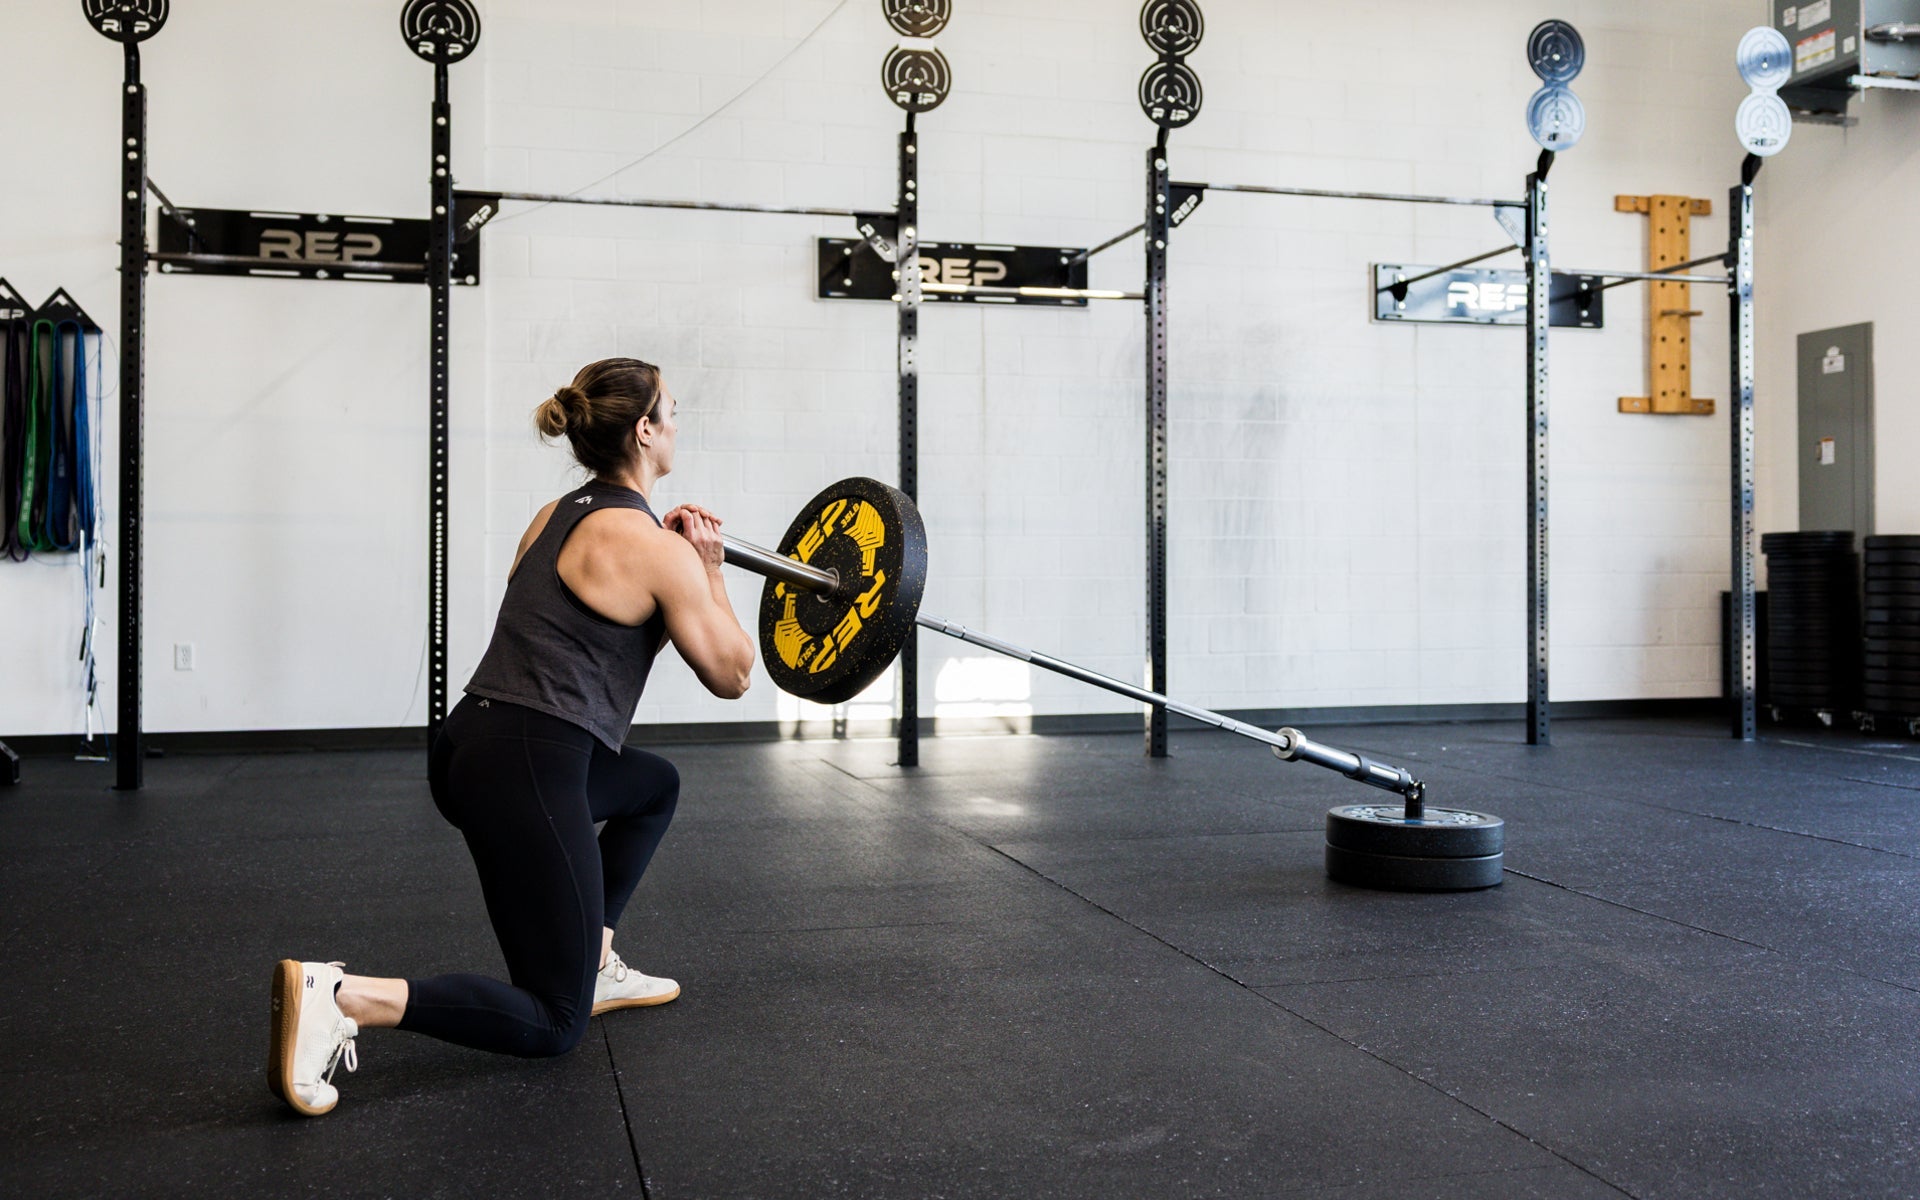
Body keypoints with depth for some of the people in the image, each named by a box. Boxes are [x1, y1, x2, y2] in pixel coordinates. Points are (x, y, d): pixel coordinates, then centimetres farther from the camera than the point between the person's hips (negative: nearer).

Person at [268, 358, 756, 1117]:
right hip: (523, 772, -9)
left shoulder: (558, 516, 15)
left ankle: (595, 967, 29)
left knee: (656, 785, 34)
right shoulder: (656, 548, -9)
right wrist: (708, 569, 10)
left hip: (473, 746, 9)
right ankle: (338, 998, -19)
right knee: (552, 1023, 1)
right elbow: (731, 674, -1)